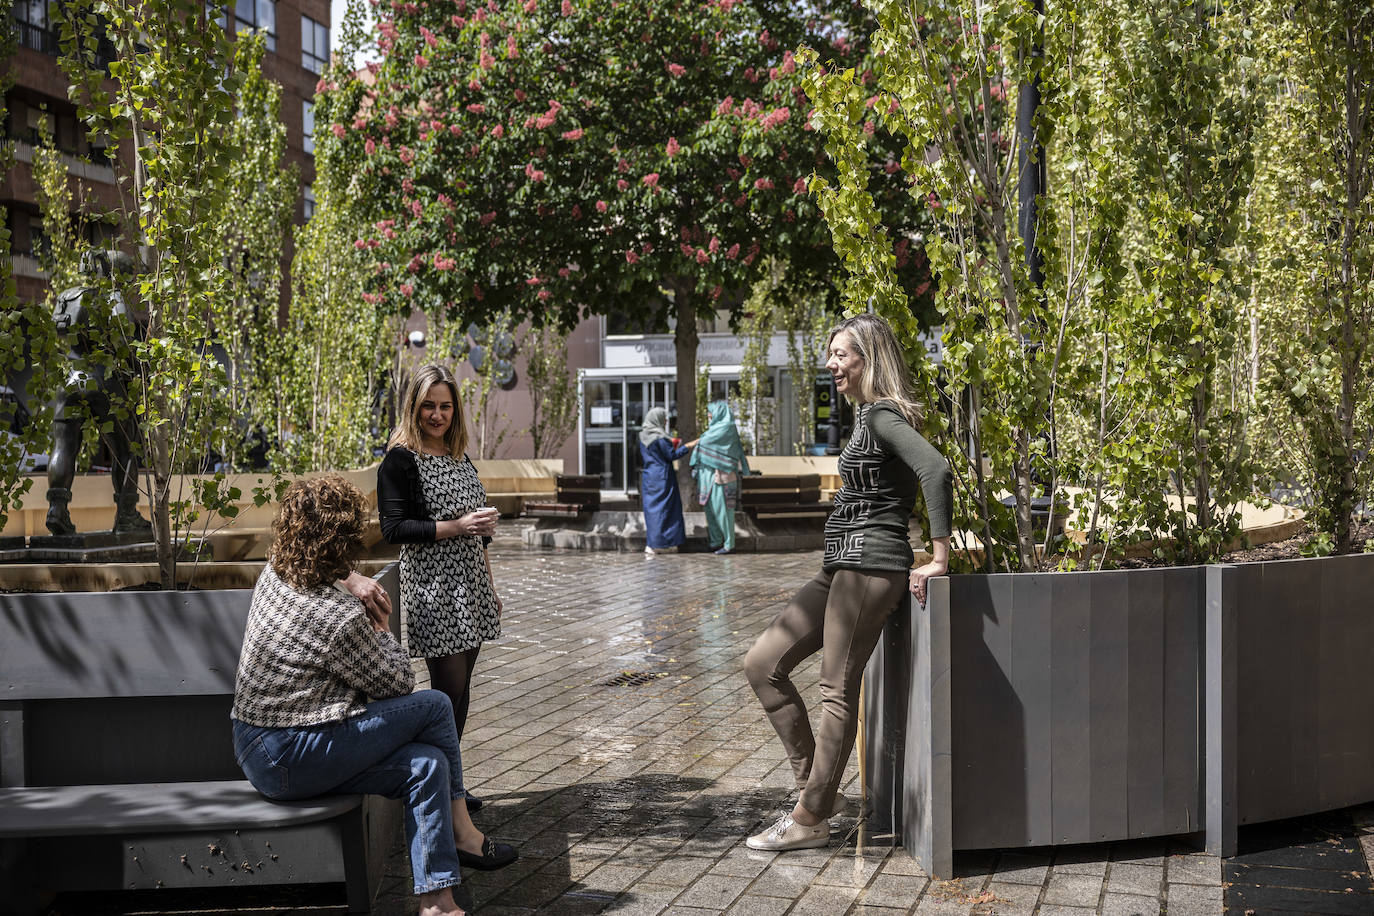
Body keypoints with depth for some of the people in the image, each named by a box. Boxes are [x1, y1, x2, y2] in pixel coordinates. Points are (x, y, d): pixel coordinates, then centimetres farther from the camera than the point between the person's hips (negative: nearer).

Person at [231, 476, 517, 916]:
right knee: (434, 706, -4)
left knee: (428, 765, 4)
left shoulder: (272, 575, 4)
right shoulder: (339, 618, -21)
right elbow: (397, 682, -6)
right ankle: (460, 831, 15)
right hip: (292, 760, -9)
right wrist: (381, 631, 10)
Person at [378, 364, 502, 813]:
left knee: (459, 690, 8)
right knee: (449, 688, -8)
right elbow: (394, 528, -15)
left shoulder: (459, 457, 16)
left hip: (469, 590, 7)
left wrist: (490, 587, 20)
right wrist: (457, 526, -20)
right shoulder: (400, 460, -7)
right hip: (432, 591, -7)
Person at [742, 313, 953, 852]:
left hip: (870, 565, -10)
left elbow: (936, 469, -25)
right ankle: (816, 786, 13)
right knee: (762, 665, 8)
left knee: (838, 690, -4)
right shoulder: (869, 415, 20)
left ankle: (811, 818, 5)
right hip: (841, 568, 10)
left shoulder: (882, 415, -11)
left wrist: (939, 558, -24)